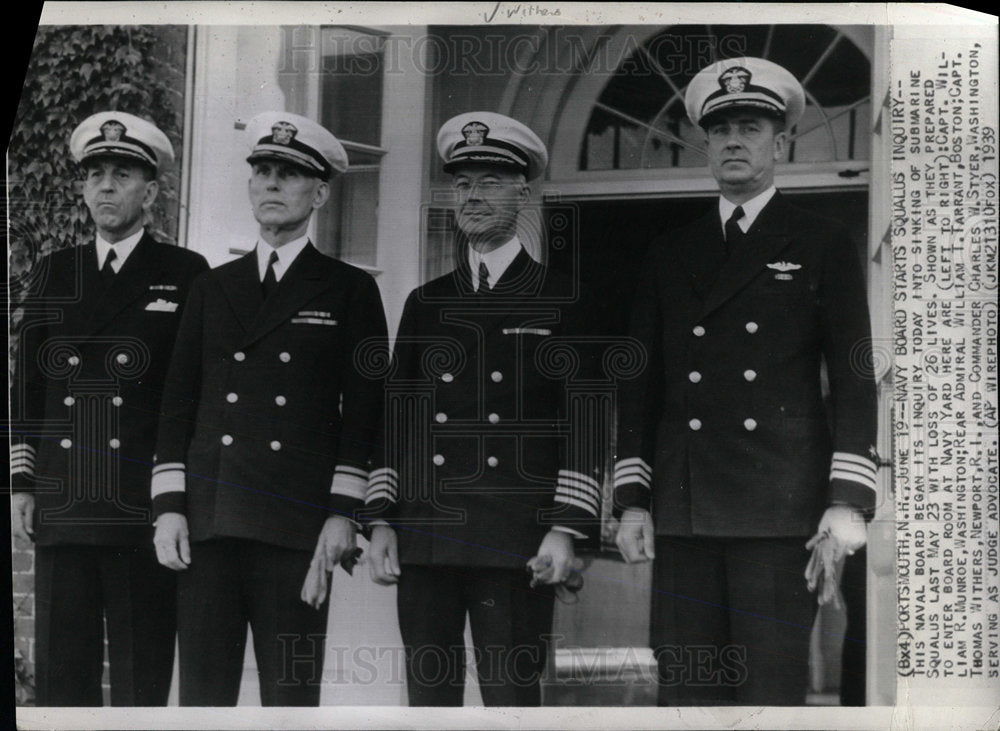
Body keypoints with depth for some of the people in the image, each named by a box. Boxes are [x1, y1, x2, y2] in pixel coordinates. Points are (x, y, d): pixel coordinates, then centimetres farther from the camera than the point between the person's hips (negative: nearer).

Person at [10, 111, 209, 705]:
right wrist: (22, 481, 8)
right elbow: (28, 385, 16)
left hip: (146, 516, -3)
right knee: (60, 677, 7)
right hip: (62, 515, 4)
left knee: (141, 685, 2)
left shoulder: (185, 275, 3)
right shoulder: (55, 273, 15)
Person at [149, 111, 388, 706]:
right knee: (202, 694, 4)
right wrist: (169, 507, 4)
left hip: (298, 526, -3)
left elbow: (364, 408, 1)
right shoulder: (213, 288, 17)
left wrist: (343, 512, -7)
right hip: (207, 522, 3)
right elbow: (178, 403, 13)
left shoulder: (349, 291, 7)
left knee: (291, 697, 0)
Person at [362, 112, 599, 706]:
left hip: (517, 543, -3)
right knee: (428, 695, 7)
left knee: (512, 695, -3)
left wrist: (566, 529, -9)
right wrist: (381, 522, 7)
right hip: (424, 535, 4)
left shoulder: (562, 300, 4)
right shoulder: (426, 303, 15)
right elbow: (398, 417, 14)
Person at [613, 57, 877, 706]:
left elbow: (855, 379, 2)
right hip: (682, 510, 3)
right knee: (685, 689, 3)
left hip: (781, 510, -3)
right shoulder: (670, 257, 17)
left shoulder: (823, 246, 7)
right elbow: (641, 387, 15)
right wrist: (632, 499, 7)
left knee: (773, 691, -4)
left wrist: (849, 499, -7)